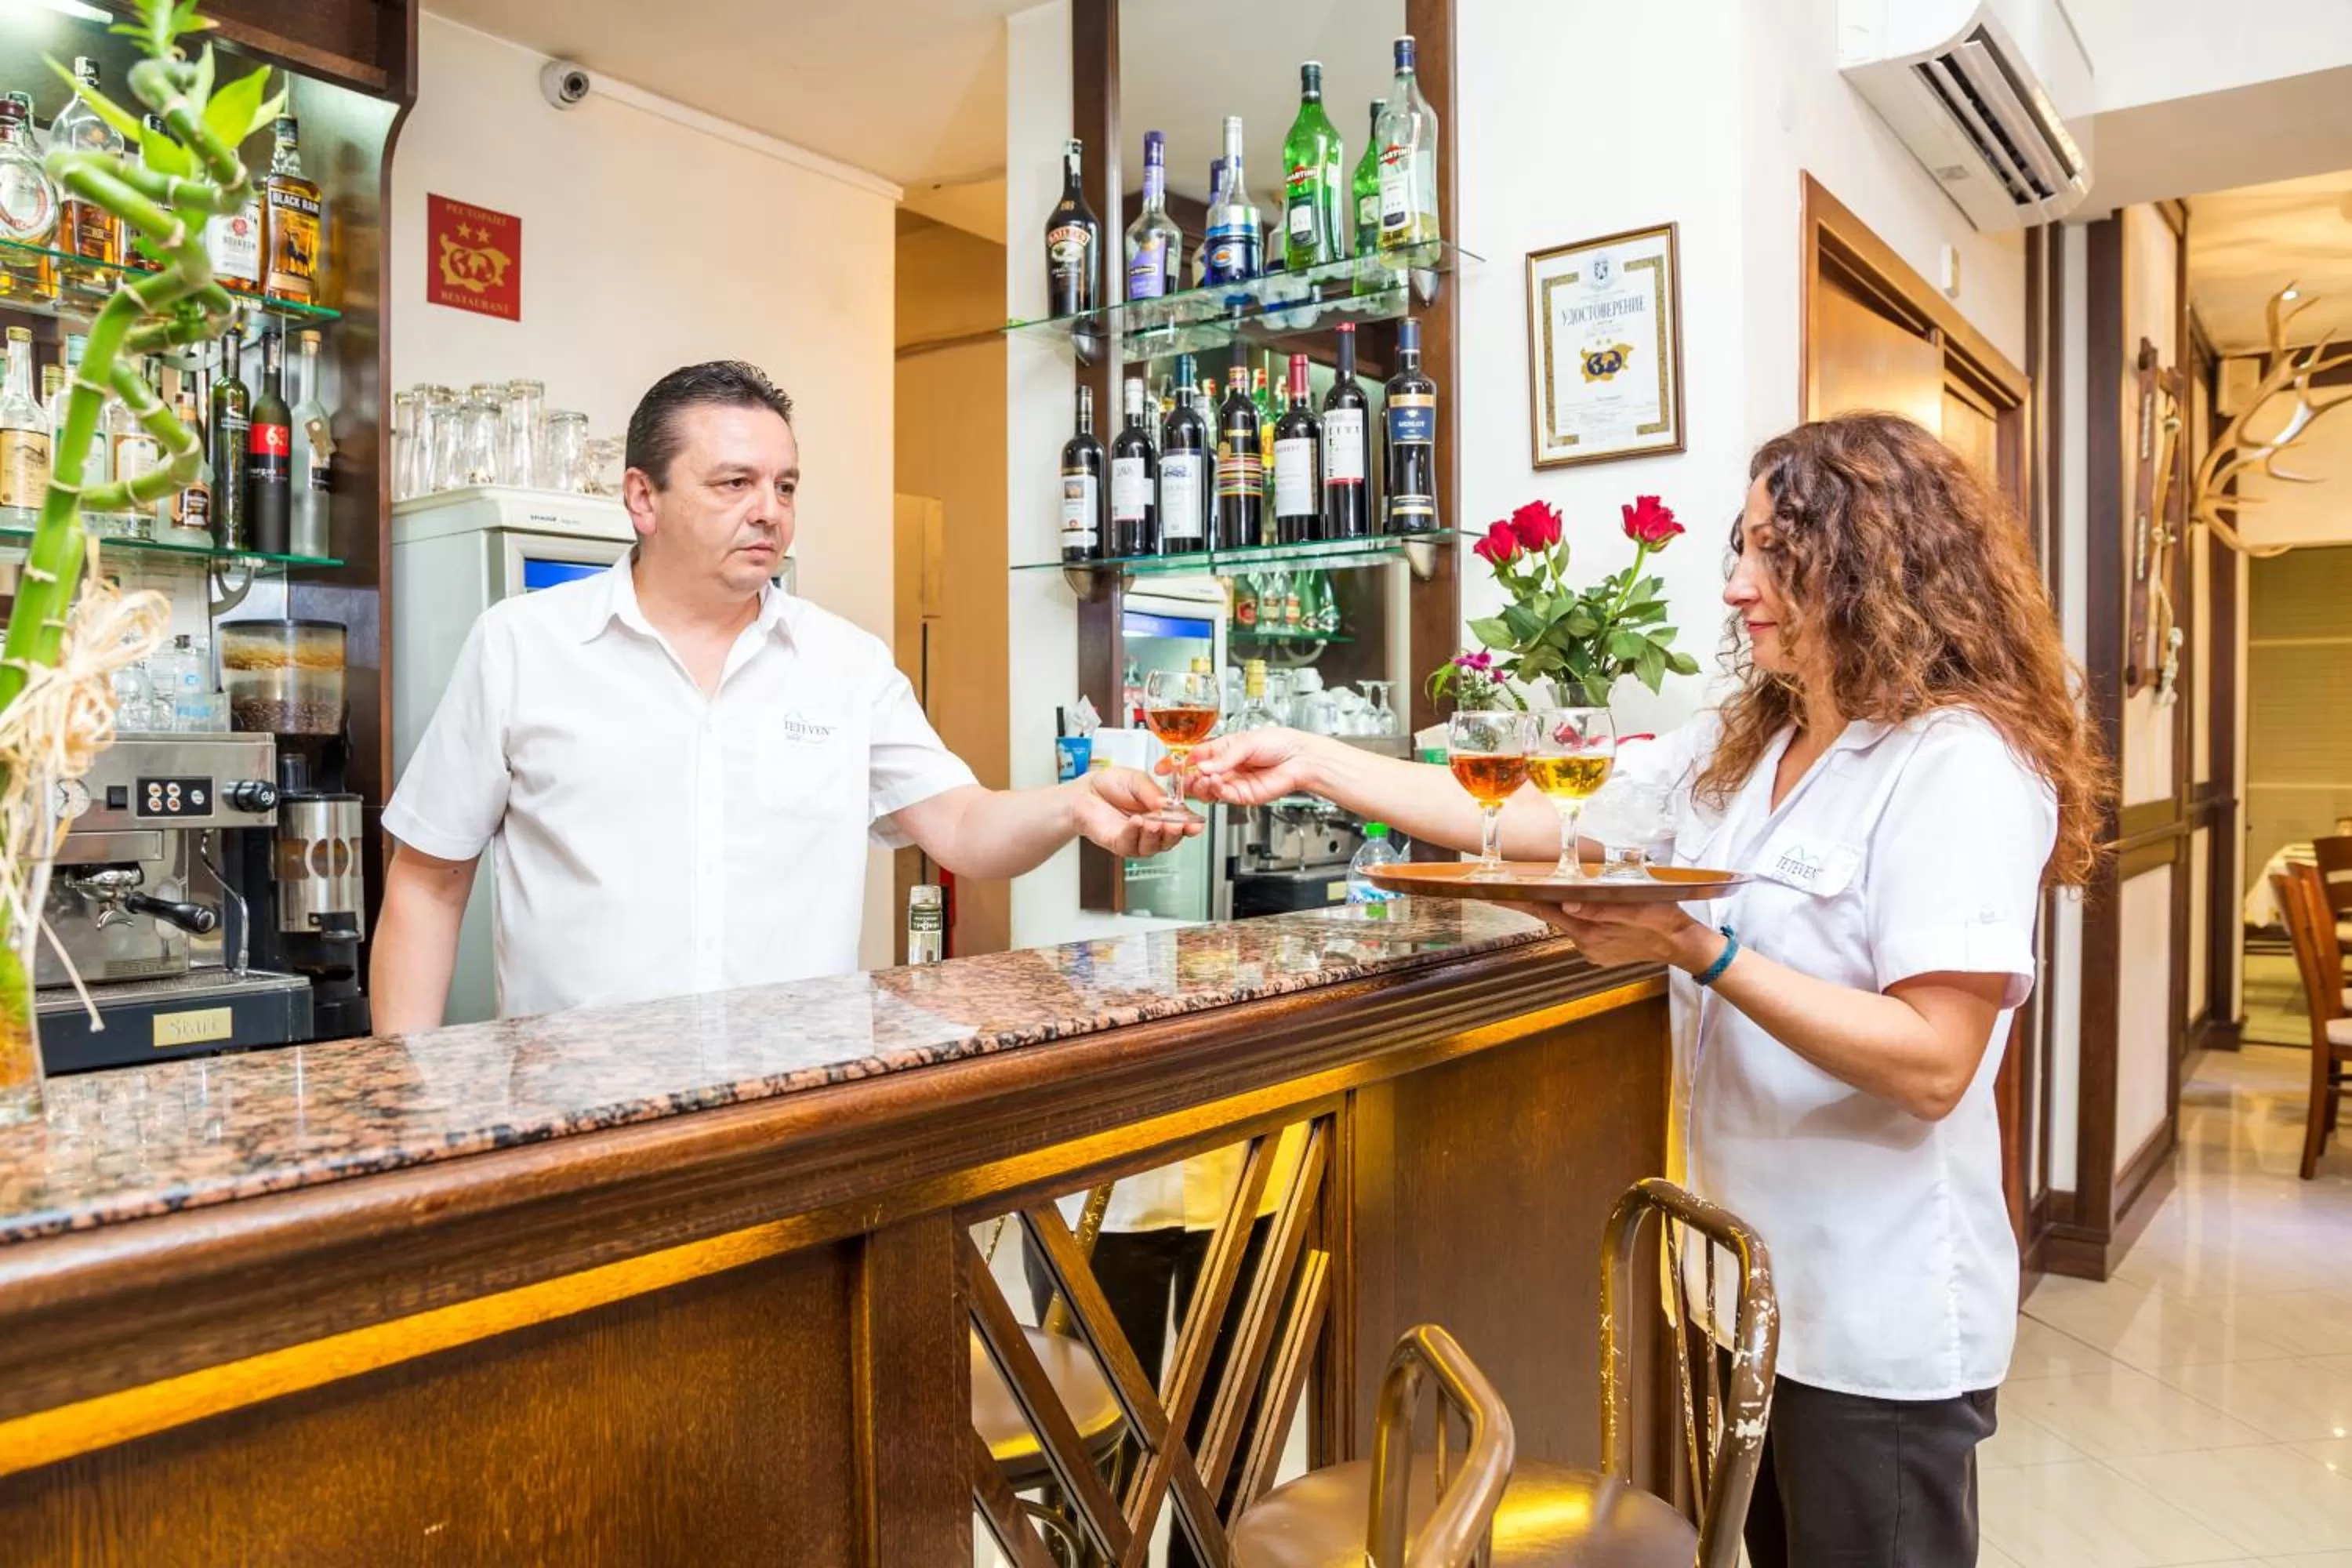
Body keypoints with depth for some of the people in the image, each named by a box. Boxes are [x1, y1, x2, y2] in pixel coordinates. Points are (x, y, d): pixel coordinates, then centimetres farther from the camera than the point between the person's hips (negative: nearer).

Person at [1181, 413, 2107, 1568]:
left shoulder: (1962, 765, -18)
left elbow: (1932, 1064, -24)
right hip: (1755, 1288, 8)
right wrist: (1311, 764, -1)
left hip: (1877, 1324, -7)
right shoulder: (1735, 748, 6)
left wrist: (1694, 949, -28)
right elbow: (1534, 819, 3)